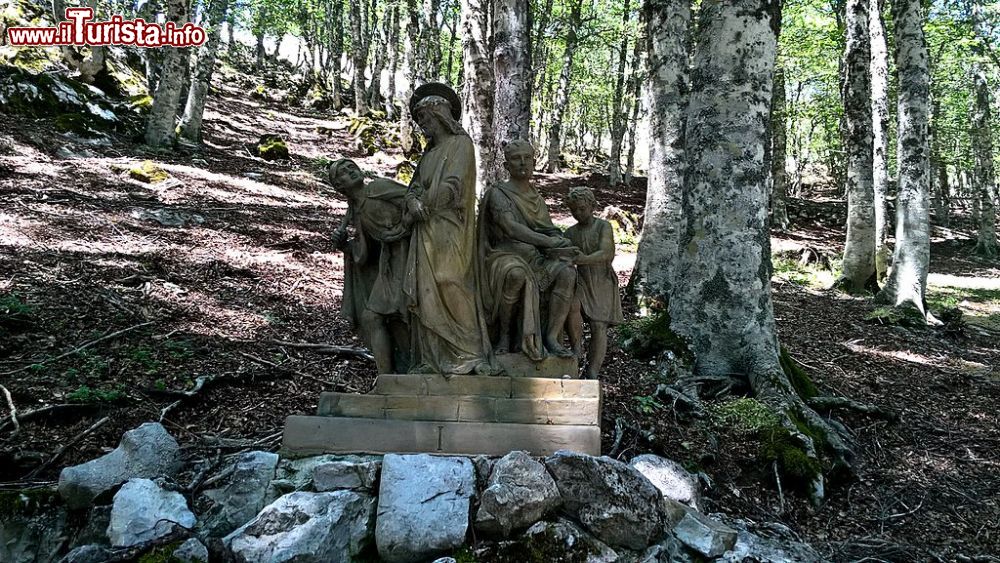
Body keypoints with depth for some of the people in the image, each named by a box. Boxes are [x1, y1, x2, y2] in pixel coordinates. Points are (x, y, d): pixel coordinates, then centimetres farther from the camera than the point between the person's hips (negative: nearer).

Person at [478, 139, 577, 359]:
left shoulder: (538, 200, 19)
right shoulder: (497, 194, -2)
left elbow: (551, 232, 13)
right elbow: (510, 228, -17)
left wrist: (556, 248, -12)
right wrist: (549, 242, -21)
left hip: (535, 260, 6)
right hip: (504, 257, -5)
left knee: (567, 272, -23)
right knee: (517, 274, -39)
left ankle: (551, 337, -24)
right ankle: (503, 333, -19)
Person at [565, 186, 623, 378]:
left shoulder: (604, 227, -3)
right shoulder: (570, 233, 10)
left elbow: (604, 254, -19)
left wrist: (582, 259, -36)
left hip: (602, 282, -2)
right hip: (580, 281, 2)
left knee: (599, 326, -14)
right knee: (572, 305, -30)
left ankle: (592, 374, -16)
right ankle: (577, 350, -14)